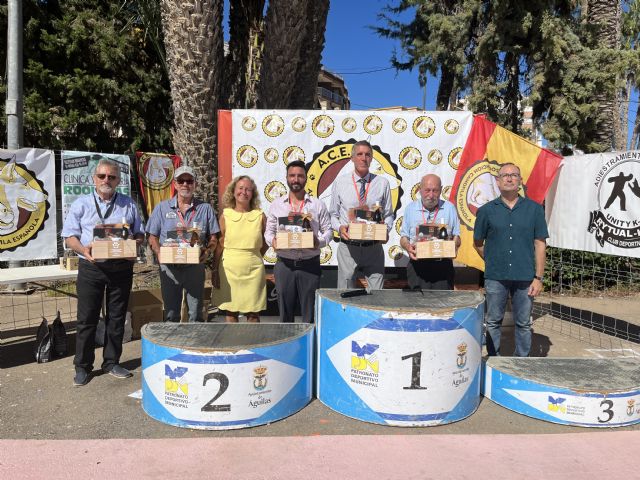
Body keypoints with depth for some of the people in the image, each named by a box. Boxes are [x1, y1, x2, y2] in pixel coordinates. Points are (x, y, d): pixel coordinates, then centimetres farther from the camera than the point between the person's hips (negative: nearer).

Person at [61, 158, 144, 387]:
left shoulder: (129, 204, 10)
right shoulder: (81, 204, 7)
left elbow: (139, 234, 11)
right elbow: (69, 236, 3)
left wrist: (134, 243, -11)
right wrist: (83, 250, -16)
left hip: (121, 267, 1)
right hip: (91, 267, -1)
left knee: (116, 317, 8)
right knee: (87, 318, 3)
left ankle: (111, 362, 22)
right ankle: (82, 366, 16)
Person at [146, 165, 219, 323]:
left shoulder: (205, 208, 5)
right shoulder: (162, 208, 7)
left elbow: (213, 238, 6)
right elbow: (152, 237, 8)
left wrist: (207, 251, -13)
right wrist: (160, 253, -11)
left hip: (195, 267, 0)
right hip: (169, 267, 1)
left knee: (196, 314, 7)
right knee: (171, 314, 10)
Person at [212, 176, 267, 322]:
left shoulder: (260, 216, 0)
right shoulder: (225, 215, 1)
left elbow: (265, 243, 10)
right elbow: (219, 245, 3)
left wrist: (251, 256, 2)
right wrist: (215, 270, 1)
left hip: (253, 269, 0)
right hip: (229, 269, 1)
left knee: (253, 312, 6)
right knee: (231, 311, 10)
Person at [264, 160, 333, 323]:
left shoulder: (318, 205, 4)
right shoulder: (276, 205, 8)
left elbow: (328, 230, 5)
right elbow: (269, 231, 11)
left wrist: (319, 242, -14)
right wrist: (273, 241, -11)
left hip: (310, 264, -1)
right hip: (284, 264, 1)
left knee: (310, 310, 4)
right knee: (285, 309, 10)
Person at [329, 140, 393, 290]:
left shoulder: (382, 183, 4)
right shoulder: (340, 182, 3)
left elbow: (388, 214, 10)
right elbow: (333, 214, 8)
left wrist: (386, 229, -10)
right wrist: (339, 227, -12)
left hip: (374, 248, 1)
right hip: (348, 247, 0)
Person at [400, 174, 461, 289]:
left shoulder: (449, 208, 7)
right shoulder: (410, 208, 8)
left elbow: (457, 237, 10)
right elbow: (403, 238, 10)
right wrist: (408, 247, -12)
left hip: (443, 266, 0)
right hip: (417, 266, 0)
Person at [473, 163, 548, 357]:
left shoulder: (534, 209, 3)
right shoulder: (486, 210, 3)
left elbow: (540, 244, 2)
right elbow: (478, 243, 13)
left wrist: (538, 277, -2)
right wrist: (493, 262, 9)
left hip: (525, 277, 0)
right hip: (495, 277, 0)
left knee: (523, 324, 9)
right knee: (493, 322, 10)